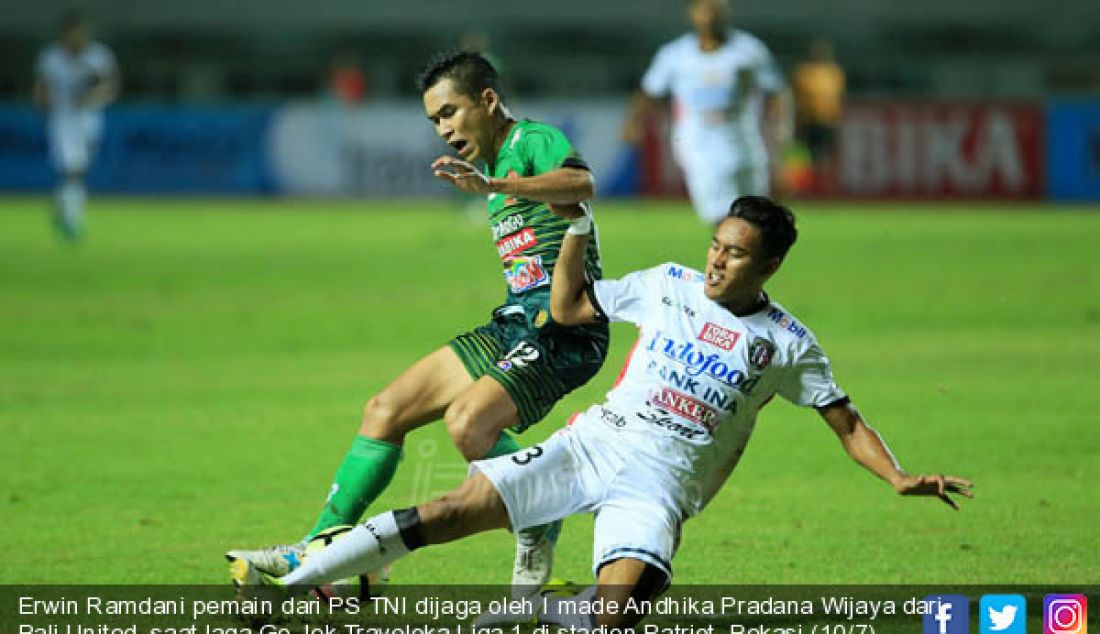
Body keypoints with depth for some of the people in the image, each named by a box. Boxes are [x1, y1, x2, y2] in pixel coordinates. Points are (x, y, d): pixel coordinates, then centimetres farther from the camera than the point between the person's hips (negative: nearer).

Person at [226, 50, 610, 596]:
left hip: (564, 328, -10)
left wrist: (492, 185, -45)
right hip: (515, 324, 10)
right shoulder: (496, 163, 20)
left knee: (467, 422, -30)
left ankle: (539, 529, -8)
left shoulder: (535, 141, -9)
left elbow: (581, 184, -34)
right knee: (385, 411, 6)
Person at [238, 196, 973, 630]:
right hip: (594, 441, 2)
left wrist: (900, 478, -8)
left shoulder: (788, 344, 2)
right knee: (454, 510, -15)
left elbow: (846, 422, 6)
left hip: (660, 480, -2)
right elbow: (569, 308, 18)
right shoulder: (670, 285, 10)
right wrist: (577, 229, 6)